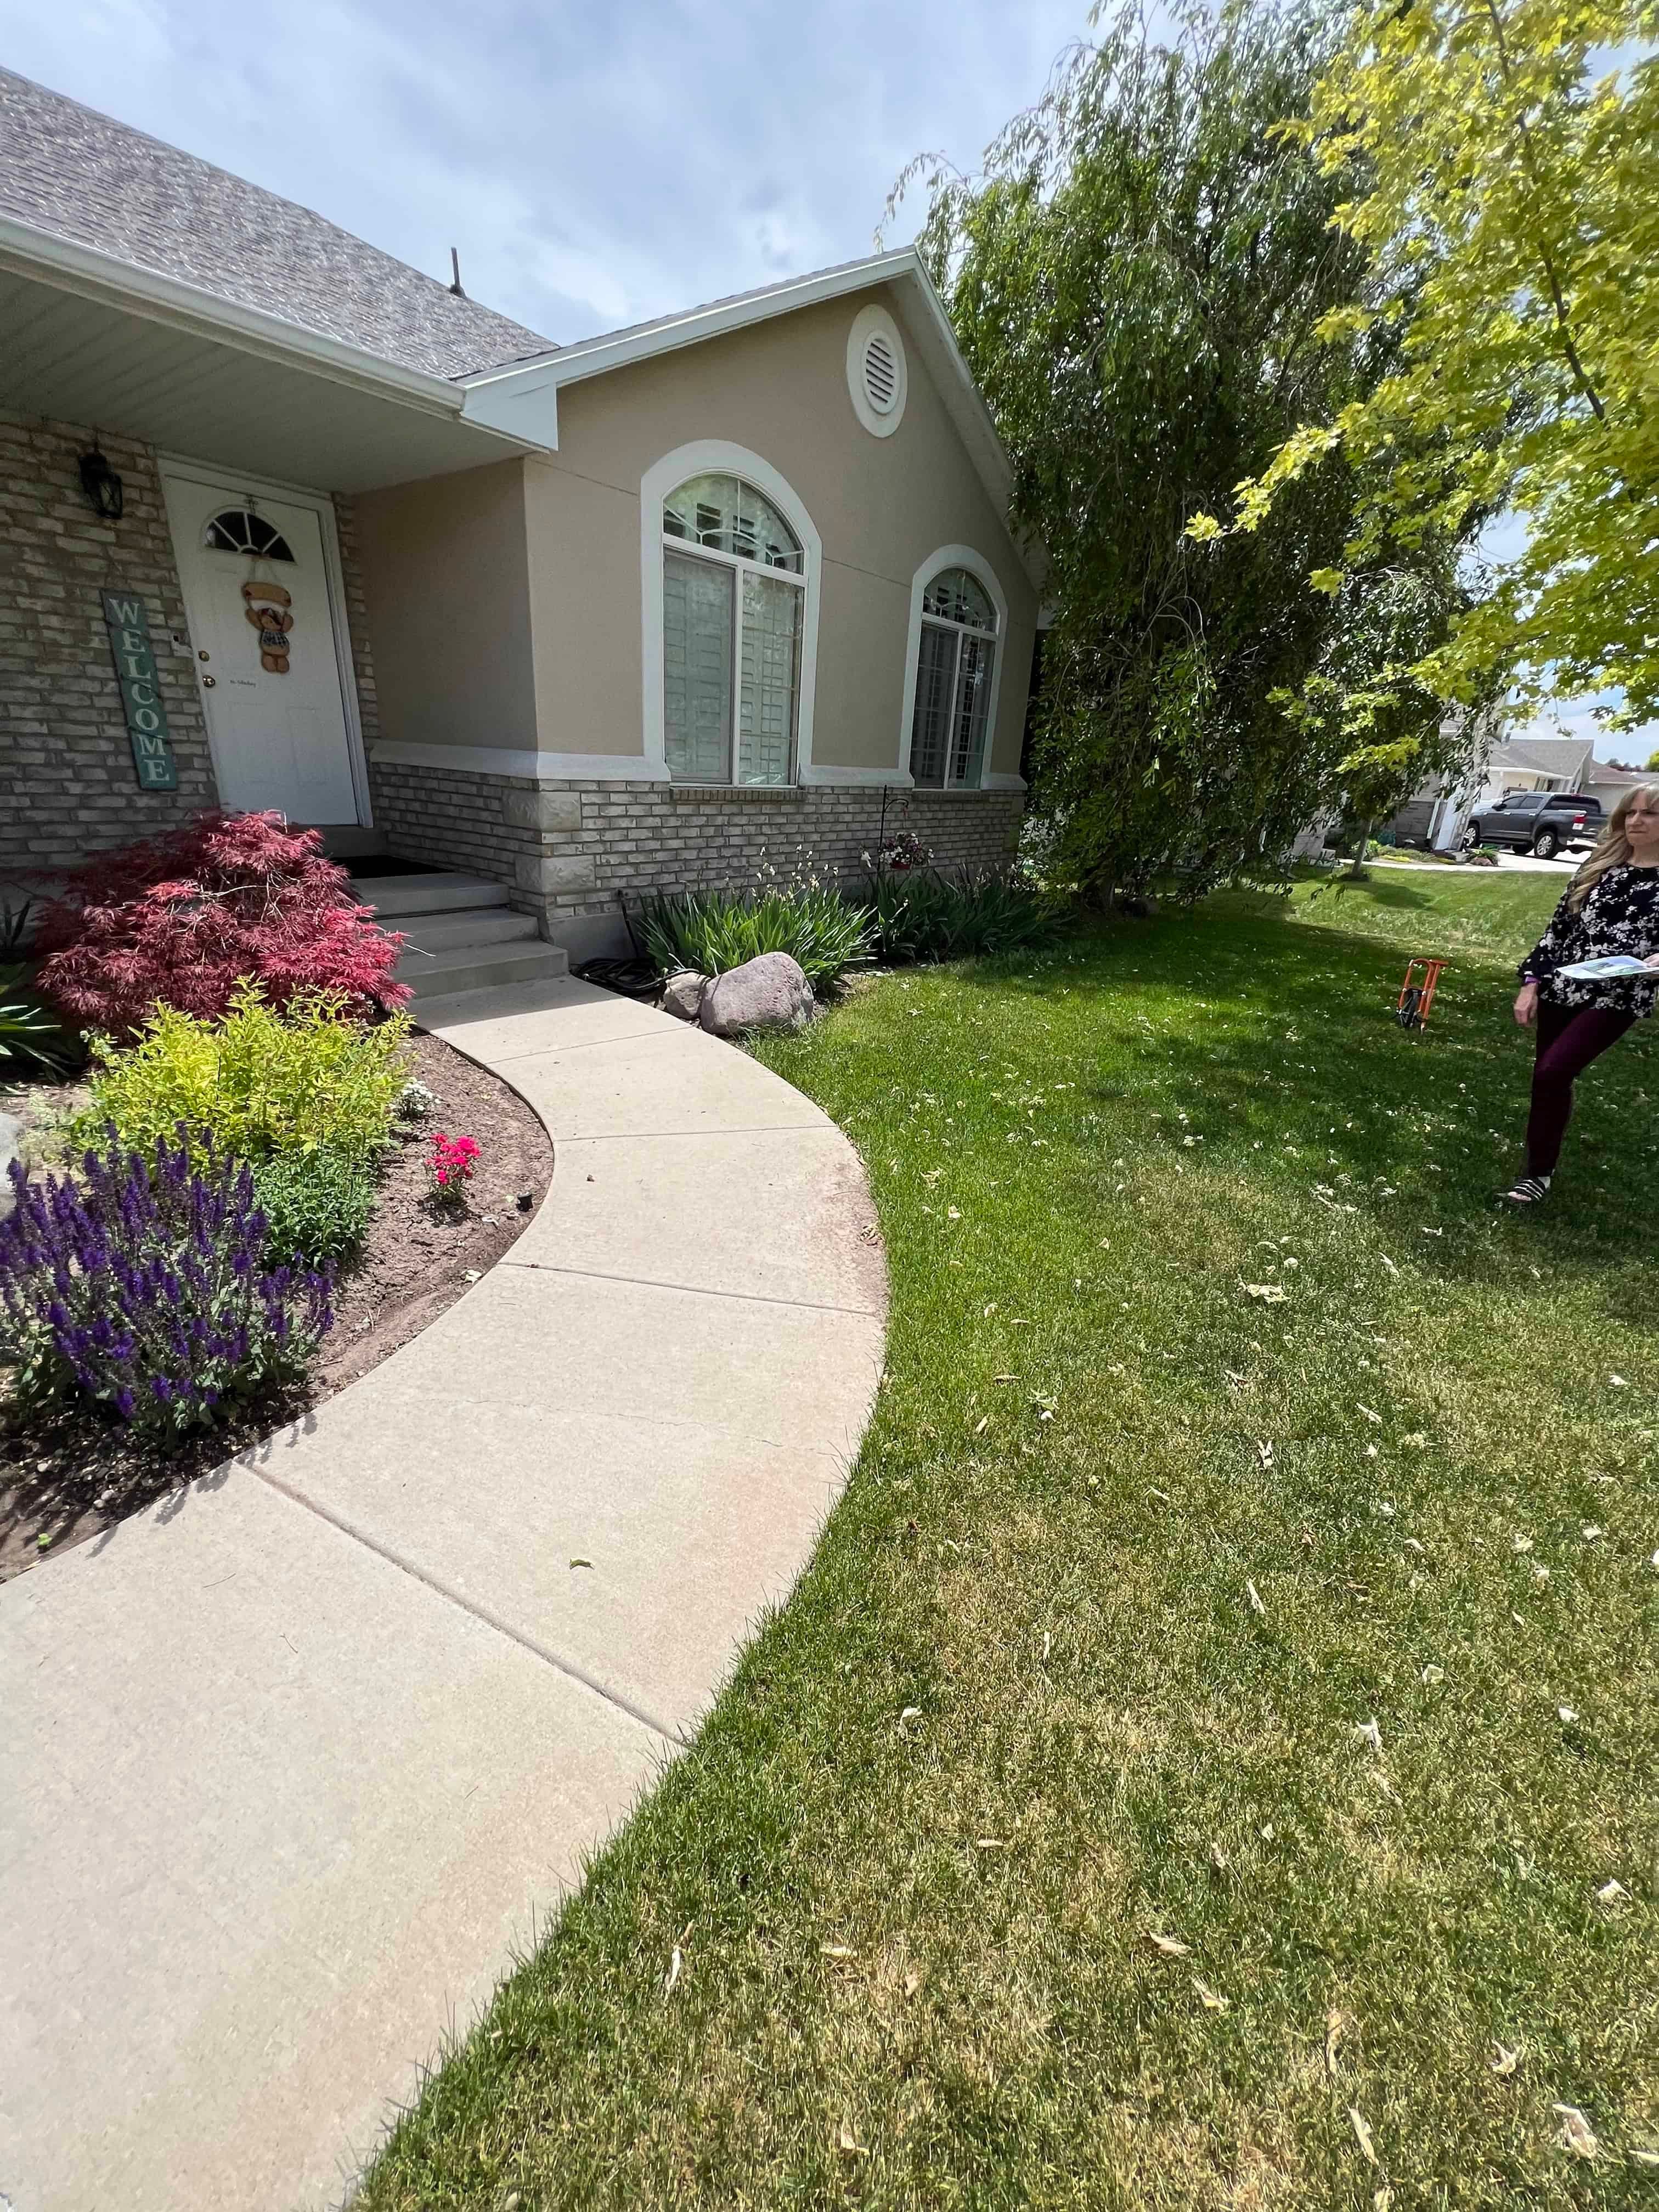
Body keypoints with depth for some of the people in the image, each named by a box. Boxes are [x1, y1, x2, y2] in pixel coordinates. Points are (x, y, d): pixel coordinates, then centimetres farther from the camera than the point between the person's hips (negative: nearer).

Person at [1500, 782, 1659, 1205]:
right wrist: (1532, 982, 4)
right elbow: (1559, 926, 10)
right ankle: (1540, 1164, 26)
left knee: (1552, 1072, -16)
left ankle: (1539, 1175, -3)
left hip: (1617, 998, -4)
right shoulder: (1599, 867, 9)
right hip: (1561, 988, 4)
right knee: (1550, 1079, 9)